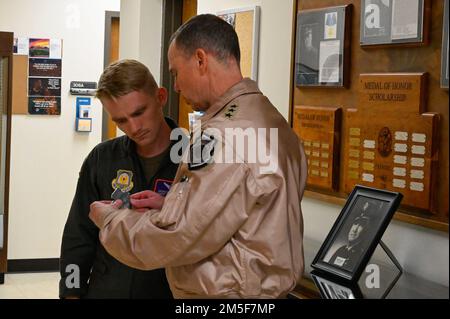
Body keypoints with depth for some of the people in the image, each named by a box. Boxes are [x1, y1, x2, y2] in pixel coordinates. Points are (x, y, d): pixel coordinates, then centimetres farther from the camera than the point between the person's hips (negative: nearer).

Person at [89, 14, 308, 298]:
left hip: (225, 293, -9)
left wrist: (110, 219, -6)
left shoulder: (225, 135, -22)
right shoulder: (272, 121, 7)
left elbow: (173, 240, -23)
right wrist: (171, 205, 7)